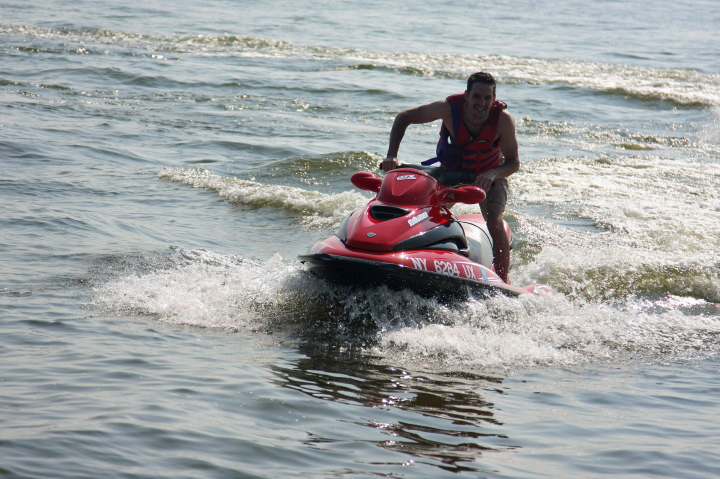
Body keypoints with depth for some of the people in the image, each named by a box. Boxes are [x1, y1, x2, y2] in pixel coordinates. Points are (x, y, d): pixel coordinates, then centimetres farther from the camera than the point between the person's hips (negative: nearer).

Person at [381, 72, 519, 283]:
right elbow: (404, 117, -16)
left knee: (494, 222, -26)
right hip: (451, 171, 2)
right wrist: (391, 155, -27)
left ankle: (503, 279, -17)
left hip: (490, 176, -2)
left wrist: (492, 174, -43)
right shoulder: (449, 108, -27)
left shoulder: (503, 118, -28)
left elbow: (514, 162, -21)